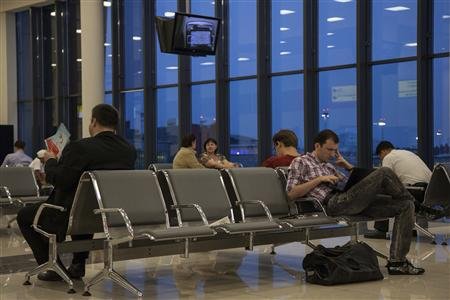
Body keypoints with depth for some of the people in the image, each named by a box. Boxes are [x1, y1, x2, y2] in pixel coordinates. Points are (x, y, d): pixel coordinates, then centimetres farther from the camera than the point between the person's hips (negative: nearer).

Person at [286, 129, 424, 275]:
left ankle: (397, 261, -13)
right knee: (384, 173, -20)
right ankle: (408, 197, 9)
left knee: (405, 206, -6)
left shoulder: (330, 166, 33)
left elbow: (353, 185, 28)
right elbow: (291, 193, -1)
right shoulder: (300, 162, 13)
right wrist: (320, 179, -5)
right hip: (334, 203, -8)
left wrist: (348, 166, 13)